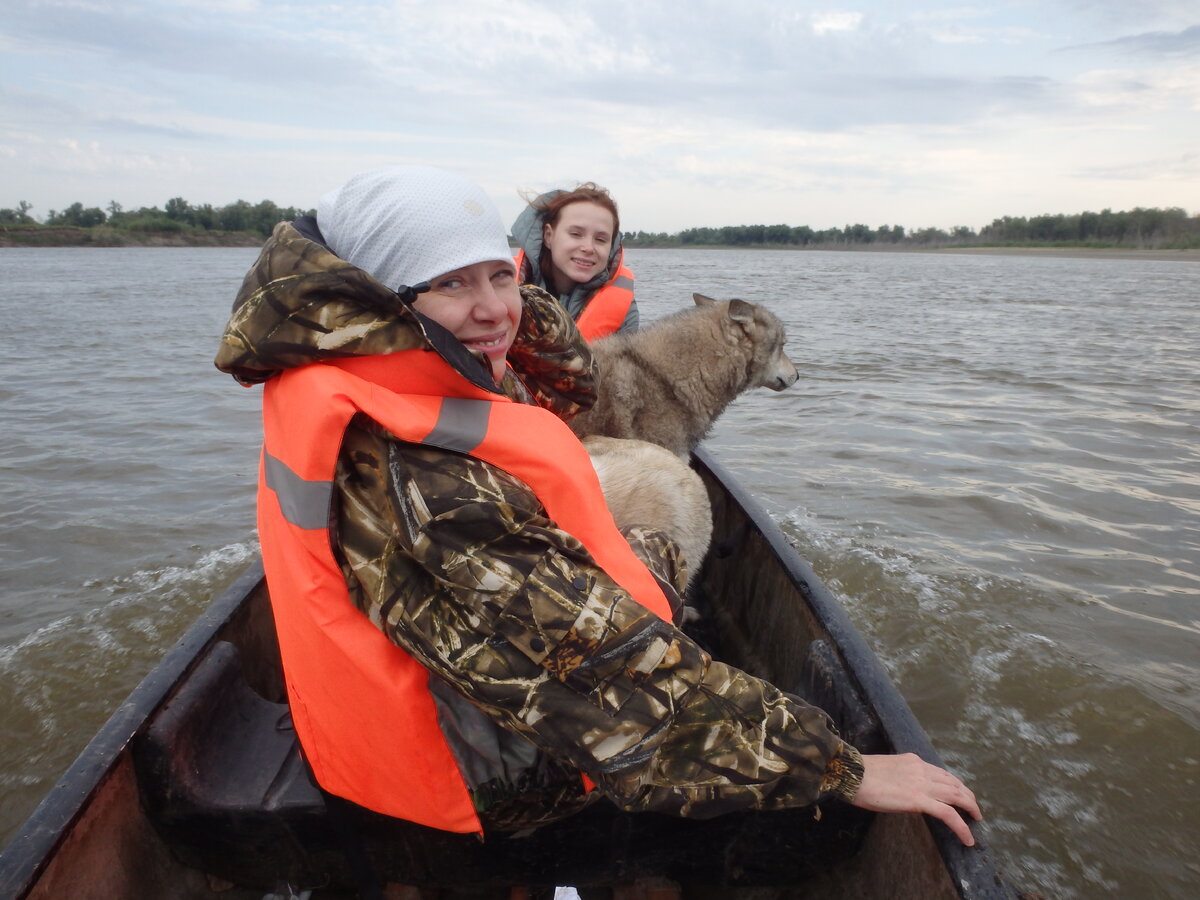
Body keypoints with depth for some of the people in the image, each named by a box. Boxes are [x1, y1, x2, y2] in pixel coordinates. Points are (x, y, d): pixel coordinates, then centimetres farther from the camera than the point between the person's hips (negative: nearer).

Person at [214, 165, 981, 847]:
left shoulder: (334, 388, -7)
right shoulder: (427, 489, -37)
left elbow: (568, 382, 2)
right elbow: (629, 681, -35)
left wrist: (500, 286, -15)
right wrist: (845, 771, -25)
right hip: (486, 785, -7)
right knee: (656, 557, 12)